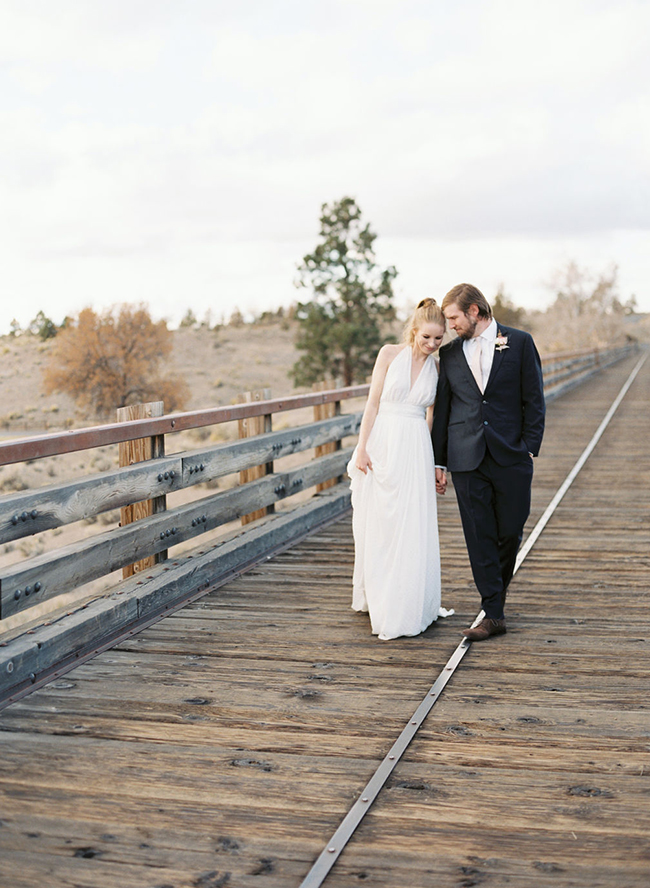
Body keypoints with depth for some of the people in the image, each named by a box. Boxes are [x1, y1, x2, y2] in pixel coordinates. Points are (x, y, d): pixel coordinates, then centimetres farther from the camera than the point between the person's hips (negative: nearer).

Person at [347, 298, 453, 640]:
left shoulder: (437, 370, 7)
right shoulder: (390, 354, 0)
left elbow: (431, 417, 12)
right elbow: (373, 403, -1)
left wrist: (434, 464, 10)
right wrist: (362, 448, -7)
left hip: (415, 450, 2)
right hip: (382, 446, -2)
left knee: (413, 529, 2)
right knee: (379, 528, 5)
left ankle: (407, 605, 16)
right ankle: (378, 602, 17)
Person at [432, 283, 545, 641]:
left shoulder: (519, 342, 1)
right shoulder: (449, 352, 8)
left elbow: (533, 399, 2)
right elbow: (442, 408, 11)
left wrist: (529, 448, -5)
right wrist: (439, 461, 9)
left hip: (511, 456, -1)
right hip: (467, 460, 2)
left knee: (510, 531, 6)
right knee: (479, 537, 0)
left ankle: (499, 584, 36)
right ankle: (493, 614, 6)